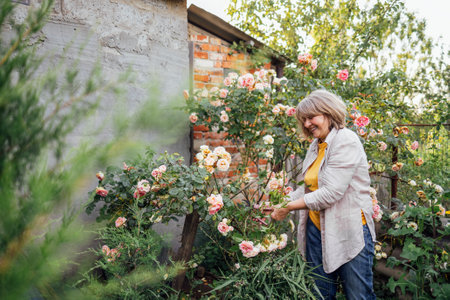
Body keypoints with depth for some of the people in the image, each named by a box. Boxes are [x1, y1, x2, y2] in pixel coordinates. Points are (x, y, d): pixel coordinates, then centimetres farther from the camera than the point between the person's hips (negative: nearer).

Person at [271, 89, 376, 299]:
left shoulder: (346, 141, -15)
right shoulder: (316, 146, 10)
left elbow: (331, 193, -23)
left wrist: (290, 208, -16)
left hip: (350, 231, -7)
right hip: (318, 229, 8)